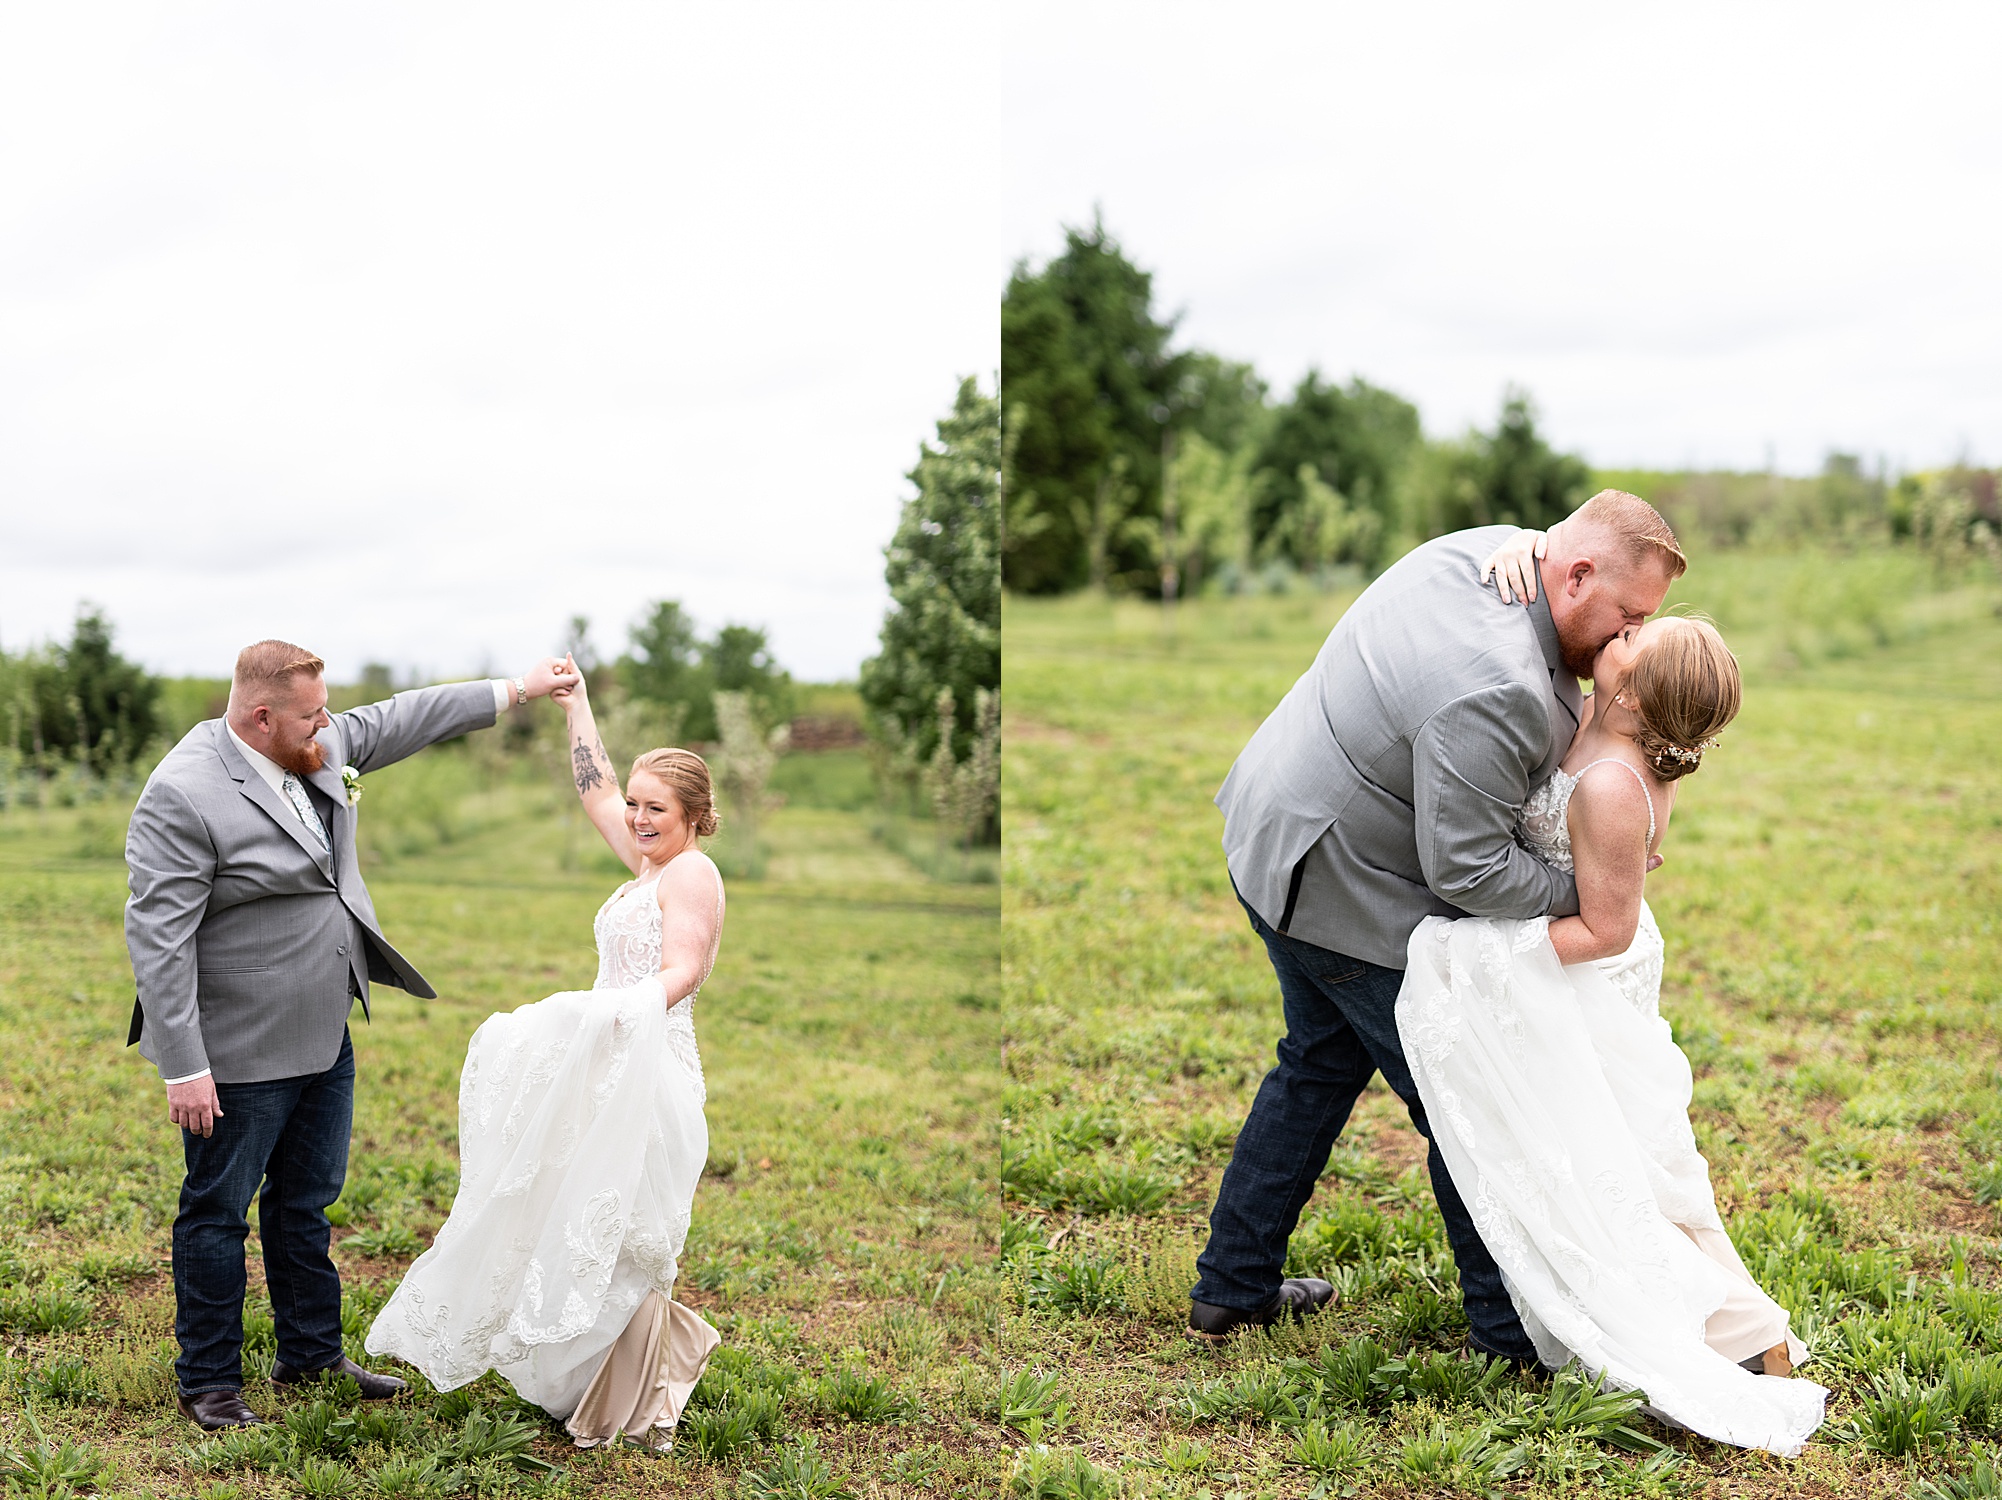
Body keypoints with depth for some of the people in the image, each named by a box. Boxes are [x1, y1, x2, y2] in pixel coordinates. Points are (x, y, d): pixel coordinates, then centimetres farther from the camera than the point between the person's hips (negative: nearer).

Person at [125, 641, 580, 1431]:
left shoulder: (318, 748, 2)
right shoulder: (183, 796, -23)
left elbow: (400, 719, 19)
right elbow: (157, 939, -23)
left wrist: (513, 690, 21)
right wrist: (184, 1069, -25)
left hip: (324, 1039, 8)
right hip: (239, 1054, -8)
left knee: (306, 1201, 19)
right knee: (217, 1212, 5)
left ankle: (312, 1351, 33)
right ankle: (207, 1381, 18)